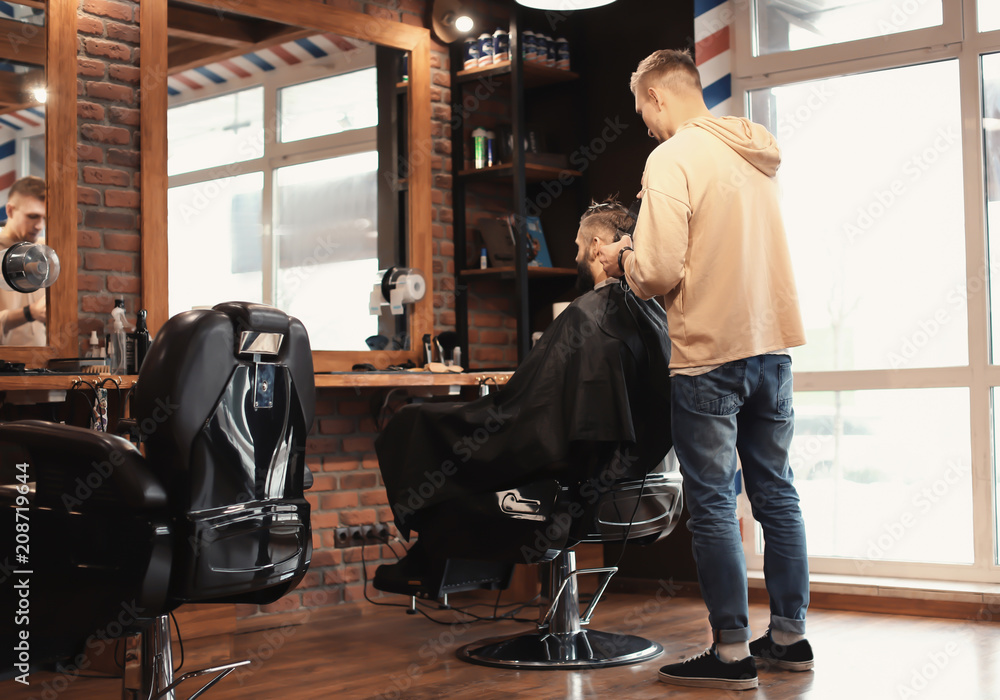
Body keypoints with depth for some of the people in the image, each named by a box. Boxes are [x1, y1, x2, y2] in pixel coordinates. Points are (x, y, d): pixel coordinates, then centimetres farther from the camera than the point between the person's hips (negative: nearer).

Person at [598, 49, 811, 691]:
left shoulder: (673, 158, -11)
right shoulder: (758, 155, 13)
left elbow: (659, 271, -19)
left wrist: (624, 259, 3)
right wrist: (643, 255, 24)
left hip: (710, 353, -8)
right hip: (773, 345, 8)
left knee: (713, 503, 0)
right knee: (776, 493, 14)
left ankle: (732, 651, 5)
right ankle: (790, 636, 22)